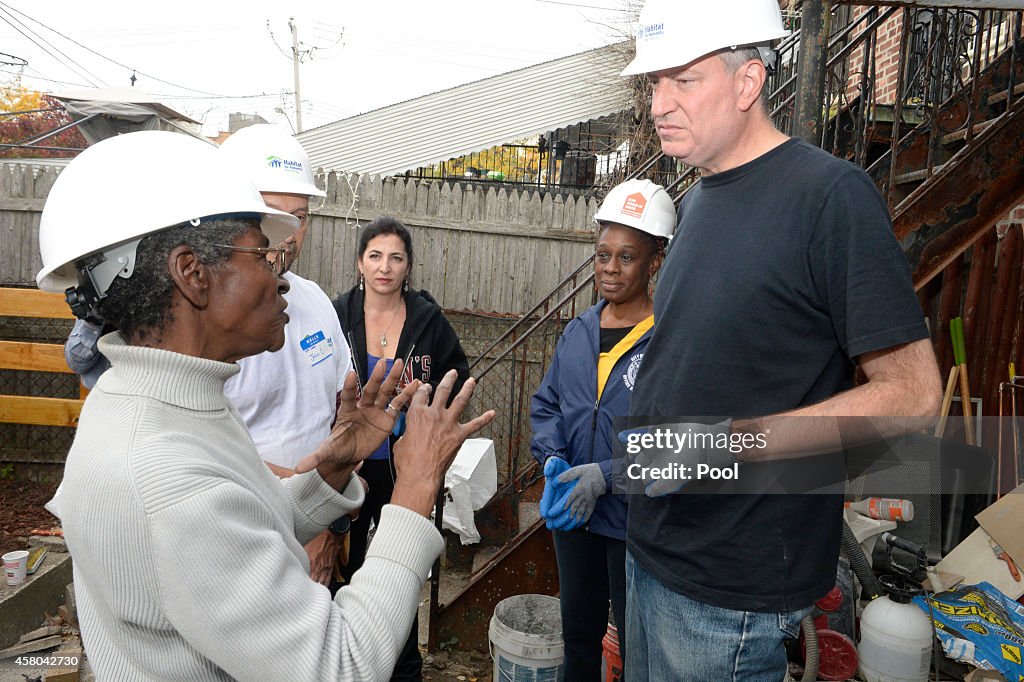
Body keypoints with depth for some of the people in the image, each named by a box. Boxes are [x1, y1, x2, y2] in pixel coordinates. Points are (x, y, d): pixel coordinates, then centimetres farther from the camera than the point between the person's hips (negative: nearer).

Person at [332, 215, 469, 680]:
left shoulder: (428, 319, -5)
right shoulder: (337, 315, -5)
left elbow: (458, 377, 5)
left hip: (405, 465, 0)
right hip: (348, 462, 1)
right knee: (344, 562, 16)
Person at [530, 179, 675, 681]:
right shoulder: (578, 332, 4)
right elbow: (545, 404, 10)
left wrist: (608, 474, -23)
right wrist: (553, 459, -6)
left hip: (635, 520, -5)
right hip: (572, 512, 6)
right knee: (578, 632, 24)